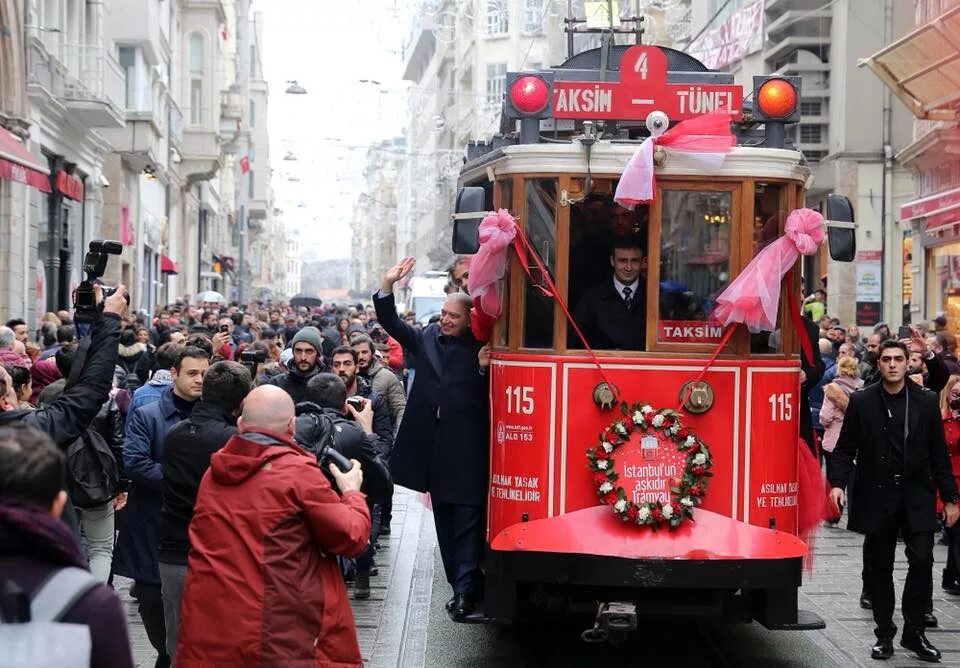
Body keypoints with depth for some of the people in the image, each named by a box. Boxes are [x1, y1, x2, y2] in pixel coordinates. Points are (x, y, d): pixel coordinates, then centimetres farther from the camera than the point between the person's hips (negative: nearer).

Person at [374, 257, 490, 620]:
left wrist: (484, 369, -22)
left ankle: (465, 588, -6)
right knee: (444, 518, 11)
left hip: (466, 448, -5)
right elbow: (391, 322, 7)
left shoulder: (480, 349, -3)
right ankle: (460, 583, 20)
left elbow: (490, 397, -6)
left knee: (467, 518, -6)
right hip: (433, 445, 6)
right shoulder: (427, 338, 11)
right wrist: (388, 284, -5)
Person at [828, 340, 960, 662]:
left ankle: (914, 632, 3)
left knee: (921, 560, -9)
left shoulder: (926, 401, 4)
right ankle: (885, 634, 16)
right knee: (880, 568, 5)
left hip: (917, 495, 0)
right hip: (878, 496, 0)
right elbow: (845, 448, 3)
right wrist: (837, 482, -11)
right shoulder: (861, 401, 1)